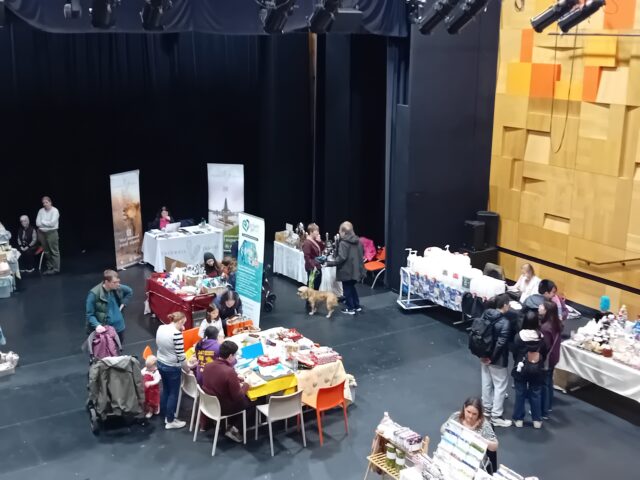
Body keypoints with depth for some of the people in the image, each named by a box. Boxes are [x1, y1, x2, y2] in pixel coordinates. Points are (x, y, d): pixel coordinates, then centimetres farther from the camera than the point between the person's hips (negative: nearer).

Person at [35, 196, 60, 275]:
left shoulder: (55, 211, -9)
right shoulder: (41, 211, 7)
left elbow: (52, 223, -17)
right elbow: (37, 223, 2)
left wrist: (43, 222, -6)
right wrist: (47, 223, -10)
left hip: (52, 233, -6)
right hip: (42, 233, 6)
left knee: (54, 251, -3)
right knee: (46, 252, 12)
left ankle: (56, 269, 1)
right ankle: (49, 268, 20)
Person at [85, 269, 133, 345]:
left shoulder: (118, 288, -10)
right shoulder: (94, 294, -24)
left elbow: (130, 292, 13)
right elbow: (90, 315, -18)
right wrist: (97, 325, -33)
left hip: (118, 326, 5)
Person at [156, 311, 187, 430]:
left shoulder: (161, 328, -2)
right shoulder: (177, 334, -26)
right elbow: (180, 354, -21)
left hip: (161, 363, 8)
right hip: (172, 367, -8)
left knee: (165, 390, 21)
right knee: (173, 393, 7)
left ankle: (166, 416, 34)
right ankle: (170, 421, 18)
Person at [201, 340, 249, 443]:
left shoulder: (208, 365, -8)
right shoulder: (230, 372, -30)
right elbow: (238, 397, -21)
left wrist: (236, 379, 10)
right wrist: (246, 385, -4)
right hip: (222, 408, -7)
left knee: (241, 399, 23)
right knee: (248, 400, 13)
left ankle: (232, 427, 20)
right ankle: (232, 428, 15)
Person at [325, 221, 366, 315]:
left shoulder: (343, 243, -20)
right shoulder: (358, 241, 5)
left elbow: (341, 258, -25)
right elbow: (362, 254, 16)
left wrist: (329, 263, -21)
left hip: (347, 271, -8)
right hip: (356, 269, 8)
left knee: (347, 290, 6)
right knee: (352, 287, 24)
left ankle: (350, 309, 13)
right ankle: (357, 306, 29)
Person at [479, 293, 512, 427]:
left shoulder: (485, 314, -3)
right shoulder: (504, 322, -23)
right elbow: (501, 343, -27)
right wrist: (492, 358, -16)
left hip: (484, 355, 7)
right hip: (498, 360, -7)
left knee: (486, 383, 20)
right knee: (500, 386, 4)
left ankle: (487, 409, 35)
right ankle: (496, 417, 8)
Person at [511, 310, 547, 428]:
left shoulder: (519, 335, -16)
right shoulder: (541, 337, -12)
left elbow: (515, 352, -6)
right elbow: (544, 353, -1)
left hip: (521, 369, -1)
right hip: (536, 370, 1)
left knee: (520, 394, 11)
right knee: (536, 394, 13)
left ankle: (518, 419, 18)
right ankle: (537, 420, 21)